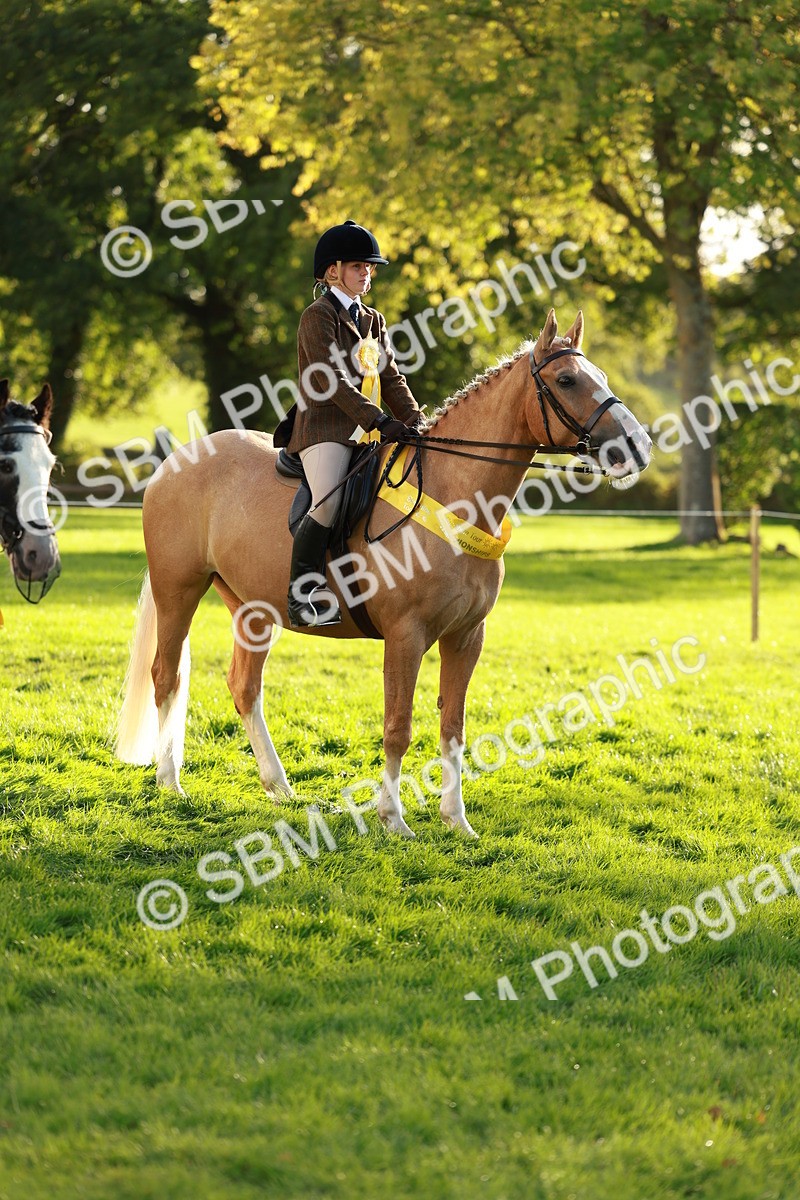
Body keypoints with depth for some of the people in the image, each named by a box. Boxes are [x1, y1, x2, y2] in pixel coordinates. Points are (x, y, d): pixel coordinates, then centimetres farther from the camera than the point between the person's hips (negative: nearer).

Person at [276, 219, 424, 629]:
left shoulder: (372, 321, 22)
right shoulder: (319, 316, -4)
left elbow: (390, 379, 18)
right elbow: (333, 383, -15)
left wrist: (414, 420, 0)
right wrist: (379, 421, -23)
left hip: (366, 434, 8)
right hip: (325, 427, -8)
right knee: (328, 503, -28)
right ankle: (301, 597, -23)